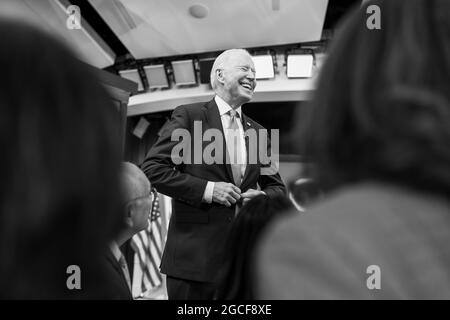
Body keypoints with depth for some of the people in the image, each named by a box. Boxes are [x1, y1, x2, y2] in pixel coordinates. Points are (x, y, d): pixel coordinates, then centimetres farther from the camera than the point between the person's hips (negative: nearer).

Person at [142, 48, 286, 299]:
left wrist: (263, 197, -5)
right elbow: (153, 168, -8)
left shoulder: (258, 131, 13)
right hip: (194, 254, -4)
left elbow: (277, 187, 18)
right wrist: (207, 189, -16)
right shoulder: (189, 116, -2)